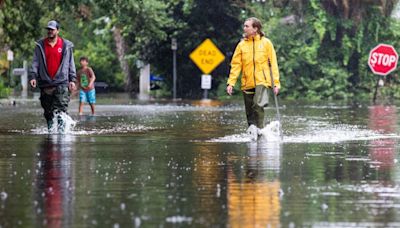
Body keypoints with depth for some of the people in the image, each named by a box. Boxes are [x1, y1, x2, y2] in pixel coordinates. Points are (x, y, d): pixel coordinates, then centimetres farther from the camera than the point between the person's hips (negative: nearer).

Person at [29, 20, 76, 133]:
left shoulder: (66, 45, 7)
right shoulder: (40, 45, 9)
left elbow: (71, 63, 11)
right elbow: (35, 62, 7)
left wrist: (72, 79, 6)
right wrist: (33, 76, -6)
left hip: (61, 82, -2)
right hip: (45, 83, 2)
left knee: (61, 108, -13)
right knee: (48, 111, 5)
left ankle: (61, 130, -13)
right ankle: (50, 129, 15)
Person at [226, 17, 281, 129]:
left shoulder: (266, 43, 3)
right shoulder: (242, 45, 8)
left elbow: (273, 64, 3)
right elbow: (236, 65, 4)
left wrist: (276, 83, -5)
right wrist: (231, 82, -7)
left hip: (262, 82, -3)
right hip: (247, 84, 3)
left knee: (258, 108, -22)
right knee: (250, 113, 6)